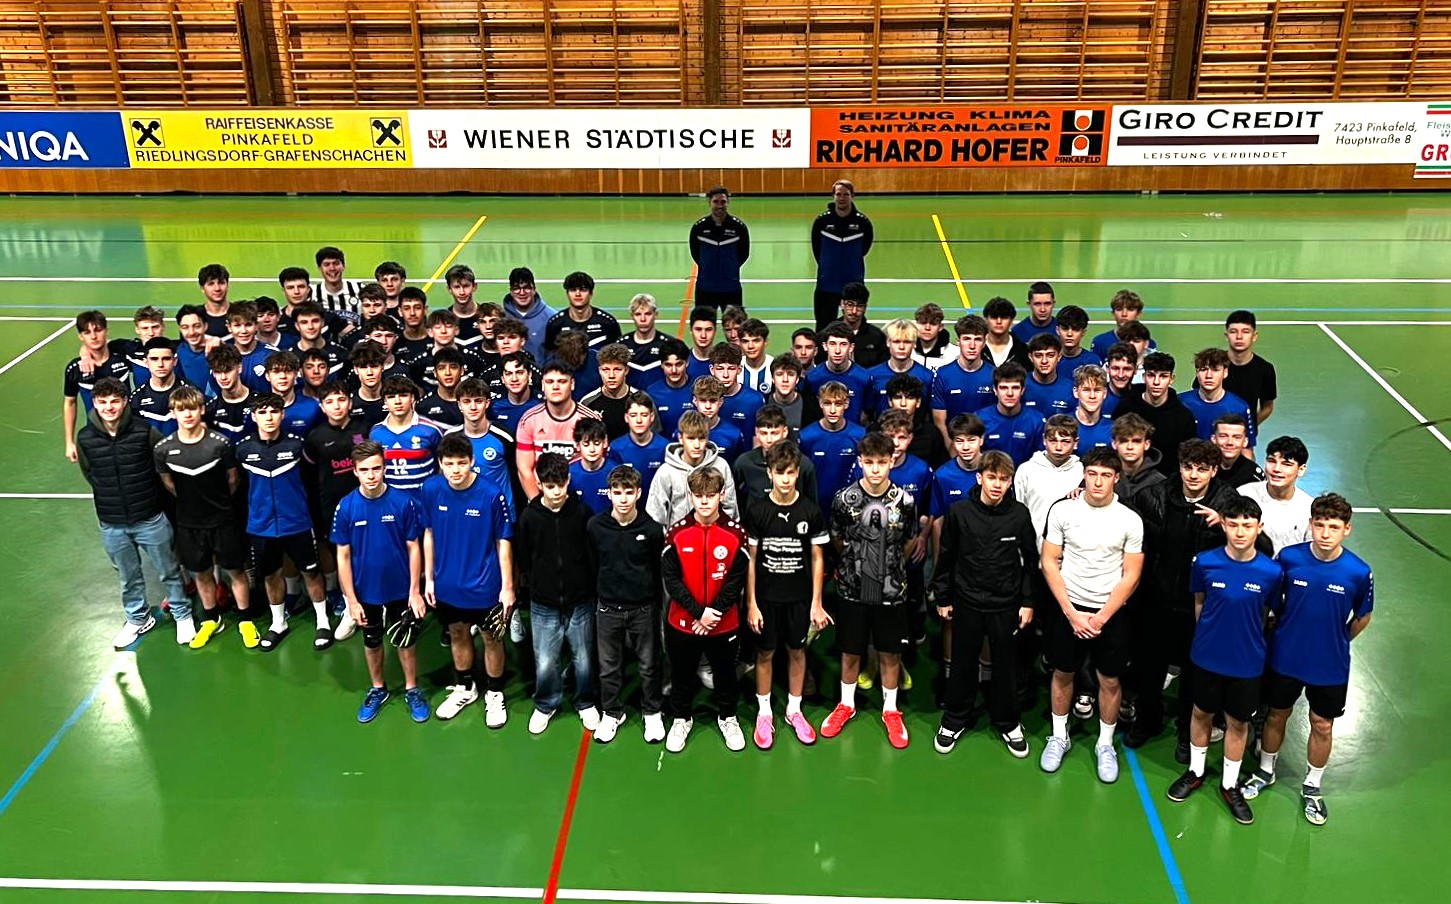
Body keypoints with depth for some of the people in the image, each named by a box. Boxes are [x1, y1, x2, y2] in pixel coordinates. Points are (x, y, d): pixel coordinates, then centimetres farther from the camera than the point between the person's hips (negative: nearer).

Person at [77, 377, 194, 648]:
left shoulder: (145, 431, -17)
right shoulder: (85, 439, -9)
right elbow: (90, 475, 8)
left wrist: (147, 496, 2)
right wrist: (113, 497, 8)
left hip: (151, 519, -2)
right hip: (112, 525, 2)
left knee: (169, 572, 15)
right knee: (129, 578, 20)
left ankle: (182, 615, 35)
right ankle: (138, 619, 42)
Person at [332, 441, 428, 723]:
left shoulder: (404, 502, -16)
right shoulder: (346, 507, -13)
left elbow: (413, 548, -8)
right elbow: (343, 556, -6)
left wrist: (415, 591, -9)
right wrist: (351, 599, -7)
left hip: (400, 589, -1)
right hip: (365, 591, 1)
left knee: (405, 642, 14)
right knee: (371, 643, 21)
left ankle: (412, 690, 35)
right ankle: (378, 689, 42)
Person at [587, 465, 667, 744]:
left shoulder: (652, 529, -12)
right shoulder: (595, 526, -9)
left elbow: (659, 570, 0)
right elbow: (593, 565, 6)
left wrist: (652, 600, 8)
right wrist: (606, 590, 11)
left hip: (643, 608, -1)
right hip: (608, 608, 1)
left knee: (649, 665, 12)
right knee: (609, 666, 13)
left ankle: (652, 713, 30)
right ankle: (611, 713, 31)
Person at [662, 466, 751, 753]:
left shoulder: (735, 533, -9)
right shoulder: (676, 532, -9)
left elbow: (737, 579, -9)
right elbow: (671, 578, -11)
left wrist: (714, 612, -16)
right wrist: (698, 612, -18)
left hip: (724, 623, 0)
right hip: (682, 622, 0)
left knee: (724, 672, 17)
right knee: (682, 674, 15)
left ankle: (727, 717, 39)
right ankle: (681, 719, 37)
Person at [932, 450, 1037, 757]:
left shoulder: (1020, 514, -7)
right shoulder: (959, 512, -8)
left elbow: (1030, 560, 2)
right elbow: (946, 556, 1)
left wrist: (1027, 602, 2)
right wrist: (942, 598, 3)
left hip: (1006, 605, 0)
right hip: (967, 602, 0)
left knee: (1005, 665, 11)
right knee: (962, 663, 11)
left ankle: (1007, 723, 29)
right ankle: (955, 720, 28)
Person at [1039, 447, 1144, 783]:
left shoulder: (1130, 520, -8)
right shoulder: (1062, 510, -7)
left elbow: (1131, 576, -5)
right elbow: (1049, 563, -4)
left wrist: (1102, 616, -13)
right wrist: (1072, 613, -10)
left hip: (1110, 612, 0)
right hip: (1067, 607, 0)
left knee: (1110, 680, 8)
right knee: (1063, 673, 12)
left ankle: (1105, 744, 26)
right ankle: (1059, 737, 30)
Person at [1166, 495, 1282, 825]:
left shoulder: (1271, 571, -17)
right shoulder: (1205, 562, -15)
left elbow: (1266, 613, 0)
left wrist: (1248, 641, 6)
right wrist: (1209, 635, 8)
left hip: (1247, 662, 0)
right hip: (1207, 656, 1)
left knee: (1238, 723, 15)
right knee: (1202, 713, 19)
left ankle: (1230, 785, 34)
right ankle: (1195, 772, 40)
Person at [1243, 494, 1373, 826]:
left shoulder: (1359, 572, -19)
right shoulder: (1288, 558, -18)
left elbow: (1362, 617, 0)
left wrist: (1336, 642, 8)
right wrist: (1282, 634, 3)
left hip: (1330, 665, 0)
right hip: (1285, 657, 0)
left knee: (1322, 726, 15)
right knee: (1277, 715, 18)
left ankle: (1313, 788, 37)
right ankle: (1265, 772, 42)